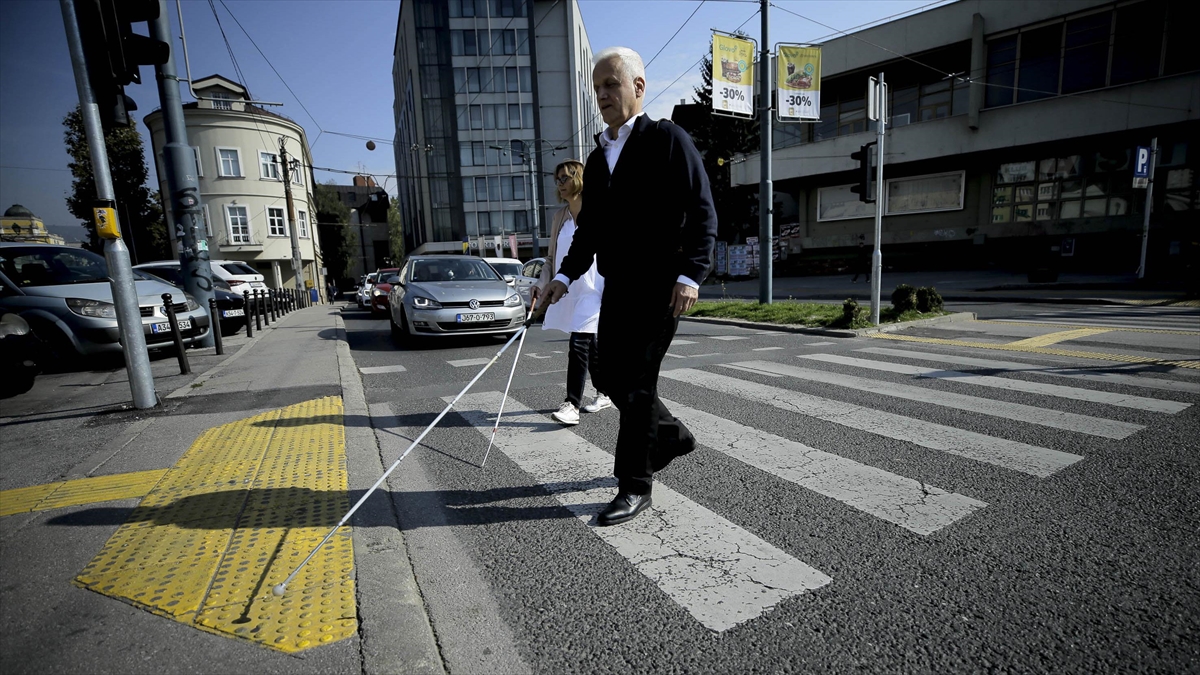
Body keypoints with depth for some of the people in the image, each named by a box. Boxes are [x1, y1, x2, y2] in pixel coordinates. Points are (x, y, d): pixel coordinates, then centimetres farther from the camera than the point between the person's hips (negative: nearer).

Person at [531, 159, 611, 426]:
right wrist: (541, 283, 2)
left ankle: (572, 405, -10)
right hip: (568, 290, 6)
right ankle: (604, 394, 29)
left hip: (592, 289, -6)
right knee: (589, 345, 14)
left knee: (579, 345, -13)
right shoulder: (560, 217, 12)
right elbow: (552, 257, 16)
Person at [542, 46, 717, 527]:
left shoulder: (668, 139, -3)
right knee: (613, 377, 10)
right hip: (616, 284, 8)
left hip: (660, 282, -7)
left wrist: (690, 274, -21)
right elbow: (588, 228, 20)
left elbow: (702, 212, -10)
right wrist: (566, 275, 8)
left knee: (637, 380, -6)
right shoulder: (597, 158, 18)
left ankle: (635, 485, 9)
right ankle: (671, 437, 34)